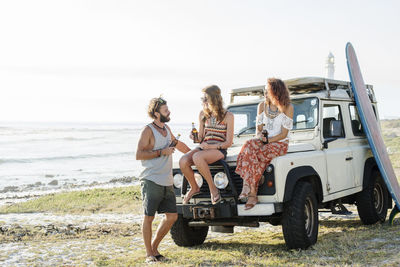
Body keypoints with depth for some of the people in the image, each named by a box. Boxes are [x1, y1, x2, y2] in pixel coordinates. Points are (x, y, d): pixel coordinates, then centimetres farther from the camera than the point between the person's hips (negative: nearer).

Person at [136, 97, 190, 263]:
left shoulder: (166, 128, 15)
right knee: (149, 217, 0)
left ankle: (154, 246, 22)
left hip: (167, 182, 8)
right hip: (151, 181, -8)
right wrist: (161, 152, -16)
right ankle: (149, 254, 9)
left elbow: (178, 144, 32)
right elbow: (139, 155, -16)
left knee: (172, 216, 7)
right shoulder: (148, 130, -9)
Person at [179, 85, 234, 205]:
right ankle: (194, 188, 1)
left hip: (219, 149, -5)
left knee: (197, 157, -37)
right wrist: (195, 137, -7)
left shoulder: (228, 116, -4)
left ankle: (213, 188, -19)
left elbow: (228, 143, -7)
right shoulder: (203, 114, 11)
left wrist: (211, 146, -21)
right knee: (183, 161, -25)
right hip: (203, 147, 5)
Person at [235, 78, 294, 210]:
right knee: (249, 145, -30)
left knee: (256, 155, -32)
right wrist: (259, 136, -13)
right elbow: (258, 129, 10)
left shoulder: (287, 108, -5)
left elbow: (283, 134, -8)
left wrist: (267, 139, -19)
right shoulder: (262, 106, 10)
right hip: (263, 141, 4)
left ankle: (251, 193, -25)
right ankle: (247, 189, -37)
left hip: (280, 143, -4)